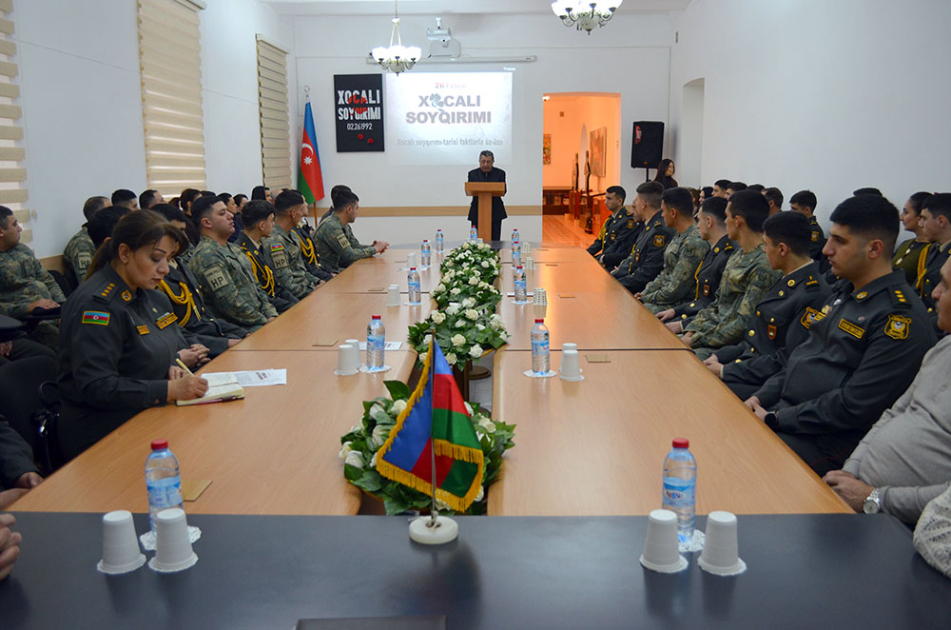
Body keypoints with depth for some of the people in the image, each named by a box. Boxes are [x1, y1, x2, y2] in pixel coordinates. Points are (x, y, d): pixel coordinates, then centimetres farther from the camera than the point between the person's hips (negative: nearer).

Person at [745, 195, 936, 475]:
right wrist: (762, 398, 6)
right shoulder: (844, 291, 13)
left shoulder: (900, 318, -17)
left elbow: (854, 407, -20)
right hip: (783, 412, 8)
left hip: (824, 441, -8)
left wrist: (776, 419, -16)